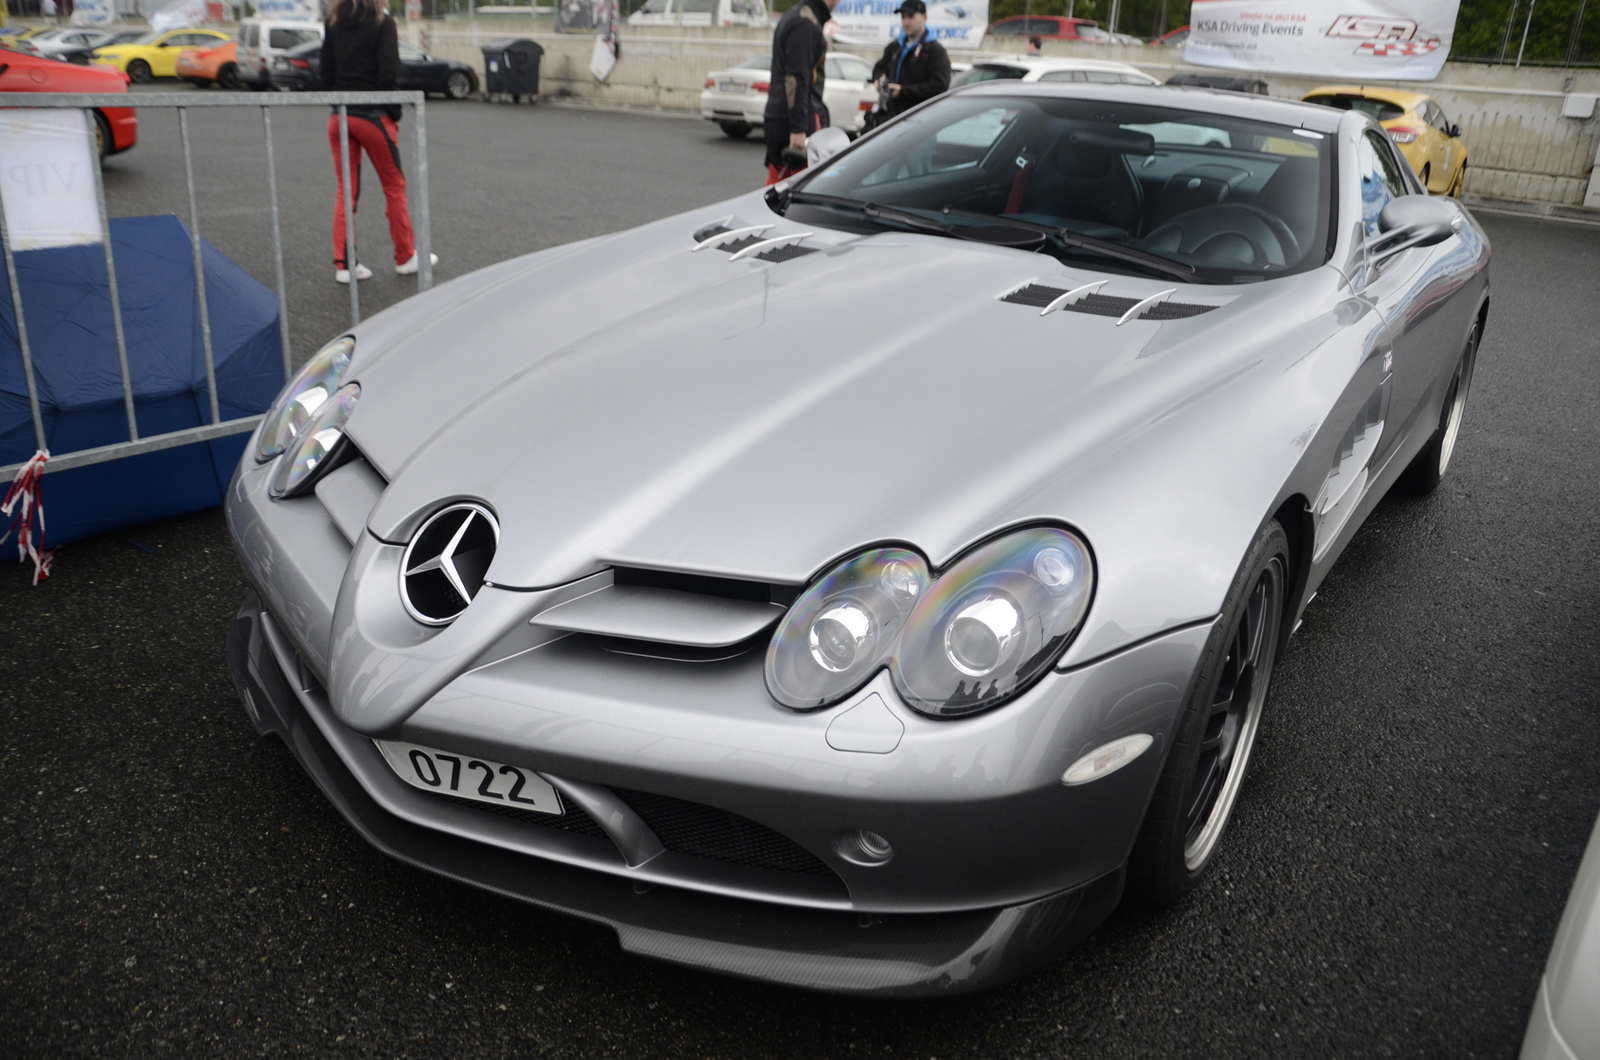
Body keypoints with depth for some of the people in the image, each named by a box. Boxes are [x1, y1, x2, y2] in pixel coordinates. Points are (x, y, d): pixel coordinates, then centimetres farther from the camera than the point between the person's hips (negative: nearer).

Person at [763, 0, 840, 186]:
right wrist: (798, 129, -22)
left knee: (776, 182, 9)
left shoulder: (793, 16, 18)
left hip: (776, 118, 10)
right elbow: (796, 80, -20)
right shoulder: (806, 24, -13)